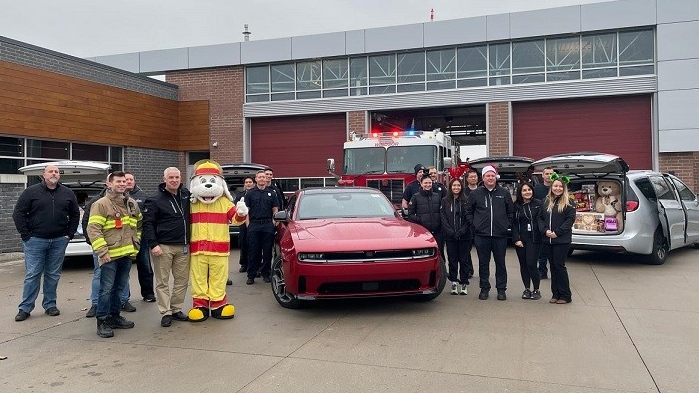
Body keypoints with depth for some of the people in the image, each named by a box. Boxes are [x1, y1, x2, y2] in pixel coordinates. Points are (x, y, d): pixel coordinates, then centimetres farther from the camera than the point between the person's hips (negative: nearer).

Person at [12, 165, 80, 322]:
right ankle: (25, 308, 9)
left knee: (53, 275, 10)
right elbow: (18, 213, -1)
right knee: (32, 275, 0)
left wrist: (69, 234, 6)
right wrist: (25, 235, -6)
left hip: (59, 241, 3)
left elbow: (75, 214, 14)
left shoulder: (67, 193, 8)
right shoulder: (31, 191, -1)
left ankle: (50, 305, 21)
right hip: (35, 240, -3)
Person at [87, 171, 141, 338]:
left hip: (128, 255, 7)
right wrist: (102, 252, -17)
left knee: (119, 288, 15)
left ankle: (114, 316, 26)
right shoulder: (101, 204, -8)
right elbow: (93, 229, -13)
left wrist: (136, 242, 17)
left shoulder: (132, 204, 13)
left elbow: (139, 224, 27)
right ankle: (102, 322, 3)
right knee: (106, 289, -5)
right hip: (110, 255, -6)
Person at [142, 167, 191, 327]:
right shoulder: (156, 200, -3)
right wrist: (153, 244, -13)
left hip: (183, 247, 4)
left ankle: (176, 309, 19)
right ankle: (166, 312, 8)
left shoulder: (186, 194, 9)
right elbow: (147, 223, -6)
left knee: (182, 279, 7)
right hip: (163, 246, -4)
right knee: (162, 281, 1)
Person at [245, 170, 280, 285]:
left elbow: (275, 210, 11)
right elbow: (246, 210, 7)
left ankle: (266, 274, 13)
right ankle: (251, 275, 5)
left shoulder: (271, 193, 11)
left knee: (267, 251, 4)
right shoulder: (250, 193, 8)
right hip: (254, 225, -1)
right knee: (253, 251, 0)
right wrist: (248, 224, -2)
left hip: (268, 225, 1)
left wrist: (274, 223, 1)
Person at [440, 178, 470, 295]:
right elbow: (443, 219, 1)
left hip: (464, 236, -1)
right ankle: (454, 283, 13)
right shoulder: (445, 201, 5)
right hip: (450, 236, 1)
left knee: (464, 260, 3)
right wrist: (451, 232, -9)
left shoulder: (466, 201, 3)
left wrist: (461, 231, -12)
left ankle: (464, 283, 11)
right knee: (452, 260, 5)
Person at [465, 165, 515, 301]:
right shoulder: (475, 194, 4)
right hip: (481, 235, 0)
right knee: (483, 263, 7)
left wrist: (507, 224, 2)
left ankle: (501, 289, 16)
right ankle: (484, 288, 17)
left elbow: (511, 211, 12)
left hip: (500, 235, 0)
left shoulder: (504, 193, 7)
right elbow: (468, 212, 9)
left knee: (500, 263, 7)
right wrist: (474, 224, 0)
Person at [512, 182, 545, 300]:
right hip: (520, 239, 3)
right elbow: (514, 224, 4)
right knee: (523, 264, 7)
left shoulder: (538, 204, 1)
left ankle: (536, 289, 6)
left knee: (531, 264, -9)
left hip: (533, 239, -3)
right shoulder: (516, 206, 6)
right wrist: (516, 239, -4)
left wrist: (543, 230, -23)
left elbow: (540, 219, -5)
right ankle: (527, 289, 19)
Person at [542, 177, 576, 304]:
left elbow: (570, 219, -10)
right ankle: (556, 294, 17)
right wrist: (545, 230, -7)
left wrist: (557, 232, -15)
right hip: (548, 240, 5)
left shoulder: (567, 203, -4)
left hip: (562, 240, -5)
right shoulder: (546, 202, 10)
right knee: (553, 266, 9)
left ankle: (565, 295, 8)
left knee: (559, 265, -4)